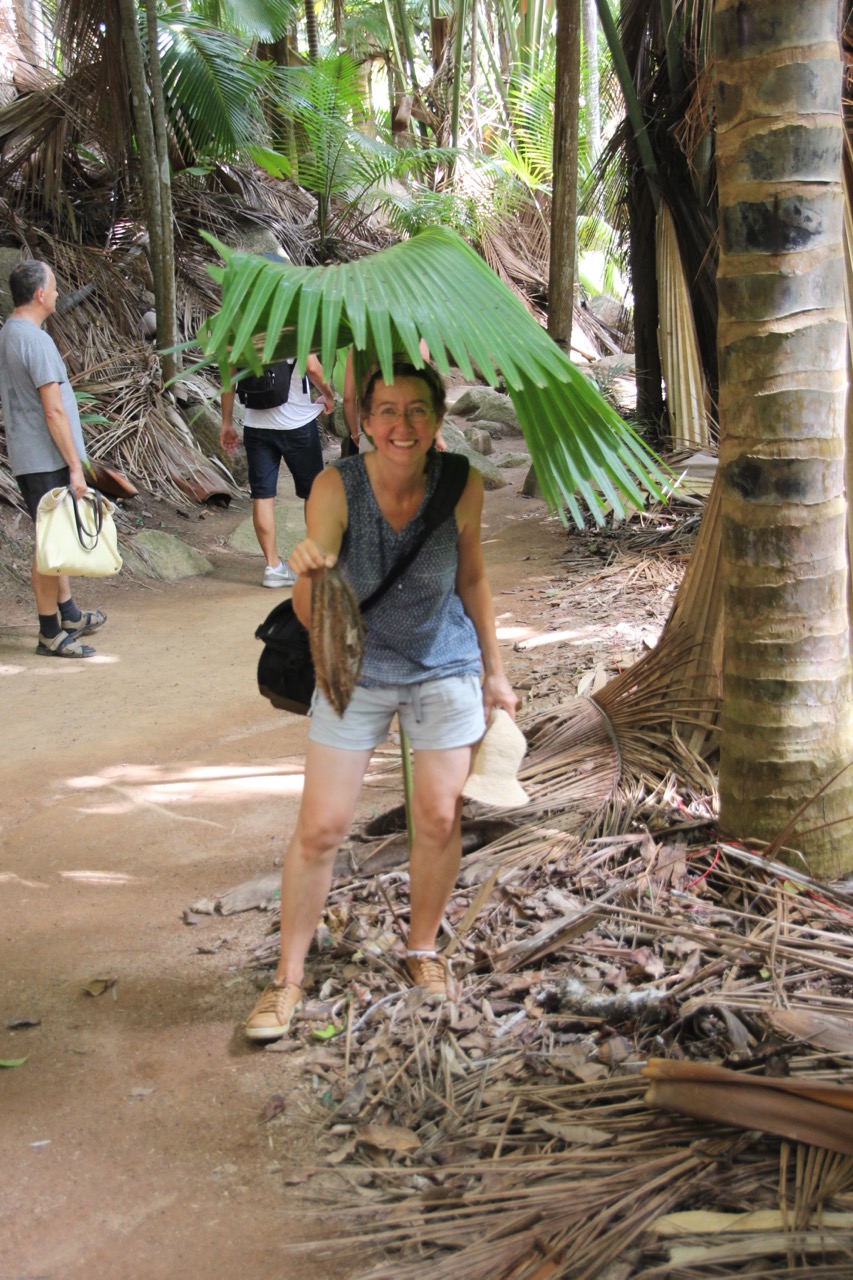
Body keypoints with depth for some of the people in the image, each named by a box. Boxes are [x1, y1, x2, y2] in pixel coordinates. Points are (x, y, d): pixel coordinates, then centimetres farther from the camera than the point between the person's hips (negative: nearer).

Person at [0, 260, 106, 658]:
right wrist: (75, 466, -19)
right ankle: (50, 633, 5)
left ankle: (68, 613, 32)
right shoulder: (36, 341, -19)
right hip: (47, 460, -10)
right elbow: (53, 411, -22)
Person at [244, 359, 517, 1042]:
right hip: (356, 670, -1)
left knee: (441, 819, 5)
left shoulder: (462, 485, -16)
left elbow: (472, 580, 2)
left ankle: (423, 949, 30)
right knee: (320, 828, -1)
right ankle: (288, 978, 15)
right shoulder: (337, 486, -21)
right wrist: (308, 575, -46)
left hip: (445, 667, 1)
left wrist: (495, 672, 8)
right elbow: (310, 617, -23)